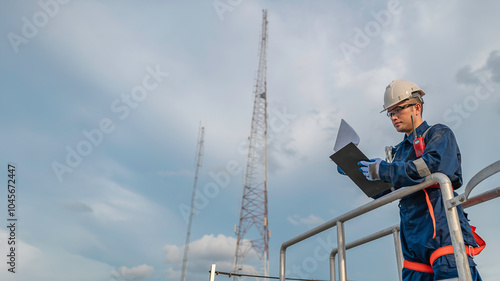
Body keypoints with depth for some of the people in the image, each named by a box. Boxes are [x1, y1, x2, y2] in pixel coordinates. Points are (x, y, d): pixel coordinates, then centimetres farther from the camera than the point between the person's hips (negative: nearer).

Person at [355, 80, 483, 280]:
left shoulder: (439, 134, 5)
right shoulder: (399, 151, 23)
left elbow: (434, 166, -18)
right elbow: (382, 192, 24)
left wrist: (384, 170, -13)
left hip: (441, 228, -6)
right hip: (413, 234, 7)